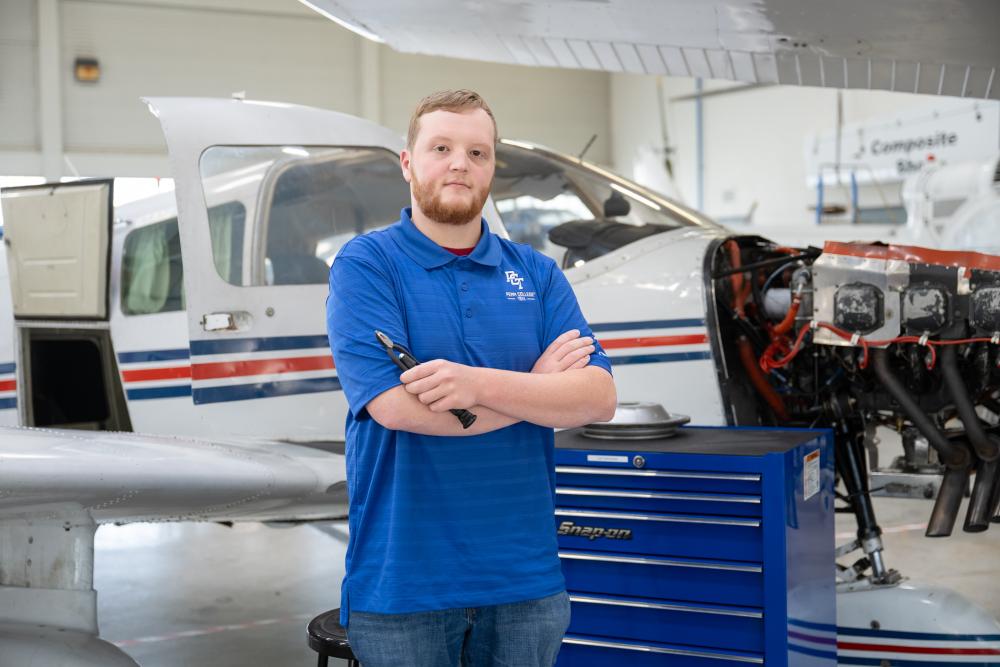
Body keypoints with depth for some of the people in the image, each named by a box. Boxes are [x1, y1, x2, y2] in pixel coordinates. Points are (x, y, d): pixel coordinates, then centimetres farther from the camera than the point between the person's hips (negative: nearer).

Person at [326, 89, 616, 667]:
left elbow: (598, 398, -3)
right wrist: (536, 389, -8)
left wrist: (481, 384, -20)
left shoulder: (537, 274, 8)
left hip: (526, 573, 4)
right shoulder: (366, 265, -3)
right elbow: (394, 404, -17)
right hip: (404, 575, -3)